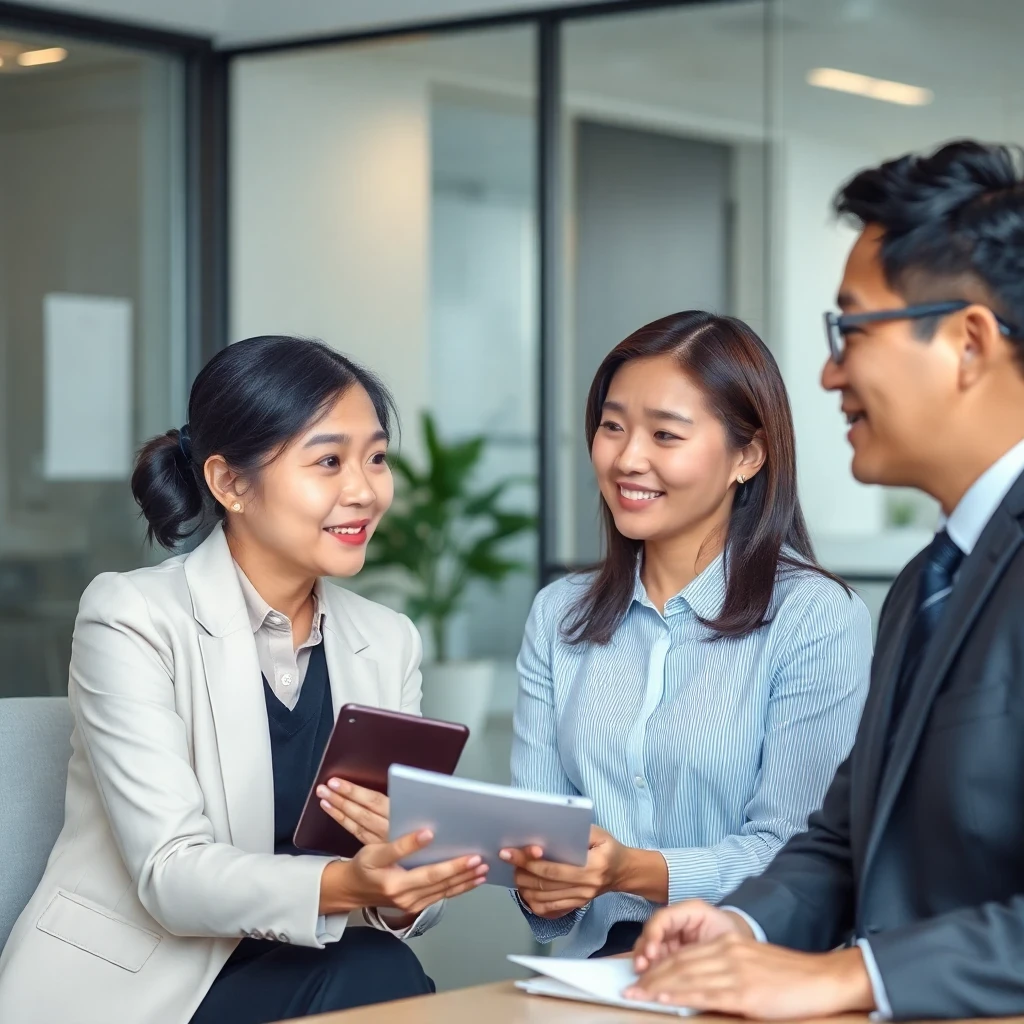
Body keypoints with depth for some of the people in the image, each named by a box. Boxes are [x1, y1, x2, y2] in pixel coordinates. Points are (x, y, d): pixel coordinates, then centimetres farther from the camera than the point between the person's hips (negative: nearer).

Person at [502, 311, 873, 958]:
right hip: (599, 972, 5)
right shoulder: (559, 616, 15)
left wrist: (634, 871, -22)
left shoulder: (819, 620, -2)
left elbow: (790, 850, -7)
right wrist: (542, 880, -12)